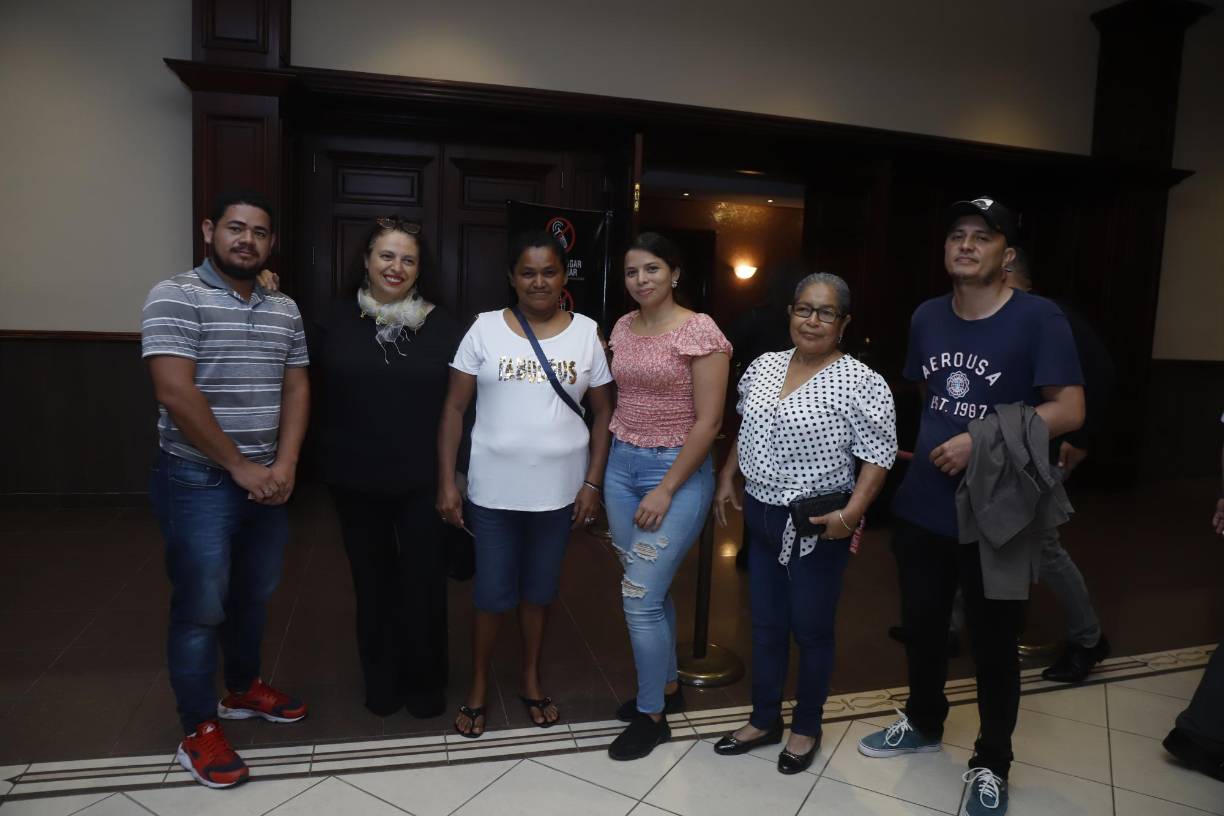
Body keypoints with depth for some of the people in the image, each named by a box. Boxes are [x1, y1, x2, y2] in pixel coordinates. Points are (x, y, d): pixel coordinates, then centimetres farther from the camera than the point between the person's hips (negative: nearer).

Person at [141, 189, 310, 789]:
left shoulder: (284, 309, 8)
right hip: (199, 480, -6)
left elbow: (296, 389, 8)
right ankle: (198, 729, 19)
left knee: (254, 594, 18)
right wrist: (240, 468, -16)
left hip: (268, 480, 6)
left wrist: (284, 465, -6)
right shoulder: (176, 297, -12)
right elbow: (176, 392, -20)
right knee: (201, 606, 3)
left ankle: (243, 689, 39)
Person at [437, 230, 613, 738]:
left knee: (540, 589, 17)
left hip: (559, 491, 1)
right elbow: (454, 408, -2)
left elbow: (602, 412, 4)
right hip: (493, 490, -1)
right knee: (492, 593, 10)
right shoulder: (485, 328, -4)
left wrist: (592, 483, -2)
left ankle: (531, 680, 38)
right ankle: (478, 688, 32)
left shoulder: (586, 333, 0)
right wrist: (446, 482, -7)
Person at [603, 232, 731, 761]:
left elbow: (708, 421, -15)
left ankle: (652, 716, 14)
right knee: (651, 590, 15)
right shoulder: (623, 328, 8)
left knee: (639, 598, -6)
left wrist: (666, 490, -15)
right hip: (622, 465, 6)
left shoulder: (699, 330, -12)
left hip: (677, 471, -6)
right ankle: (667, 686, 35)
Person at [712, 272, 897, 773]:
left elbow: (878, 456, -14)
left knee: (811, 629, 10)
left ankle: (807, 727, 32)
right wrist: (727, 479, 13)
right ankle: (764, 719, 34)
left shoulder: (860, 383, -14)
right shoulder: (762, 367, 4)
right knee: (765, 624, 17)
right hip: (761, 516, 6)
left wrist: (852, 513, -24)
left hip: (816, 526, -5)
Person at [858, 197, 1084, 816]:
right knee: (921, 627, 20)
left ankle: (990, 765, 32)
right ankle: (923, 723, 45)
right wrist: (926, 451, 10)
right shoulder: (926, 317, 5)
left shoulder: (1038, 318, -11)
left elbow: (1069, 411, -15)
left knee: (993, 646, 11)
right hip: (921, 507, 5)